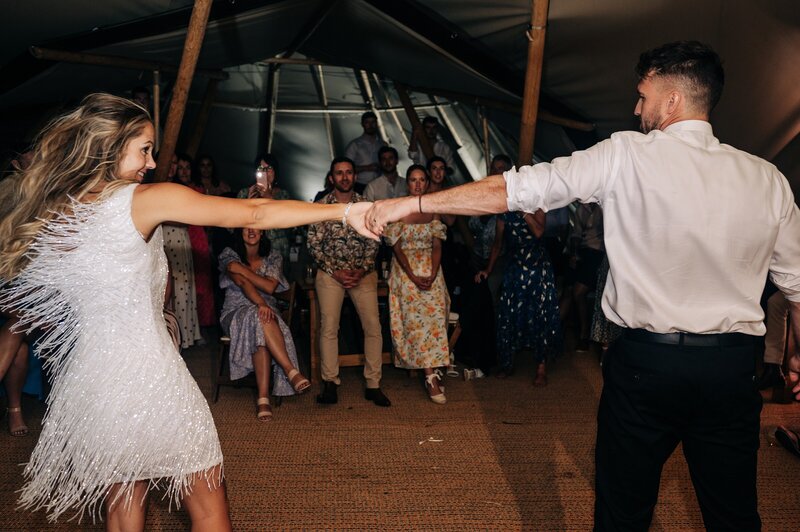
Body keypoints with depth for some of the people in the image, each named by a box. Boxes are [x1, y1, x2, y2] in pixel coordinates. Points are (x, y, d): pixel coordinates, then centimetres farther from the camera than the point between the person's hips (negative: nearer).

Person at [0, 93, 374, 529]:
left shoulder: (42, 216, 4)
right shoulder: (145, 200, -12)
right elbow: (252, 215, -15)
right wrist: (344, 211, -12)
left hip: (84, 385, 6)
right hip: (148, 377, -6)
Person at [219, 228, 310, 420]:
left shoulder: (273, 258, 7)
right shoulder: (229, 256, -1)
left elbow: (270, 287, -10)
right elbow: (242, 282, -20)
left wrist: (242, 269, -14)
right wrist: (261, 304, -36)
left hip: (267, 311, 2)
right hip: (236, 313, -1)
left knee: (261, 333, -36)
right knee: (259, 317, -38)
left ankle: (263, 397, -40)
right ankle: (291, 371, -40)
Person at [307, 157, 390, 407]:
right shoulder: (321, 205, 2)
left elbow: (373, 243, 5)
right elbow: (313, 244, 0)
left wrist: (361, 270, -9)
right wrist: (335, 272, -9)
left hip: (363, 273, 1)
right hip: (330, 273, -1)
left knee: (373, 327, -6)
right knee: (328, 327, -6)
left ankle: (373, 385, 2)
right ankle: (330, 384, 3)